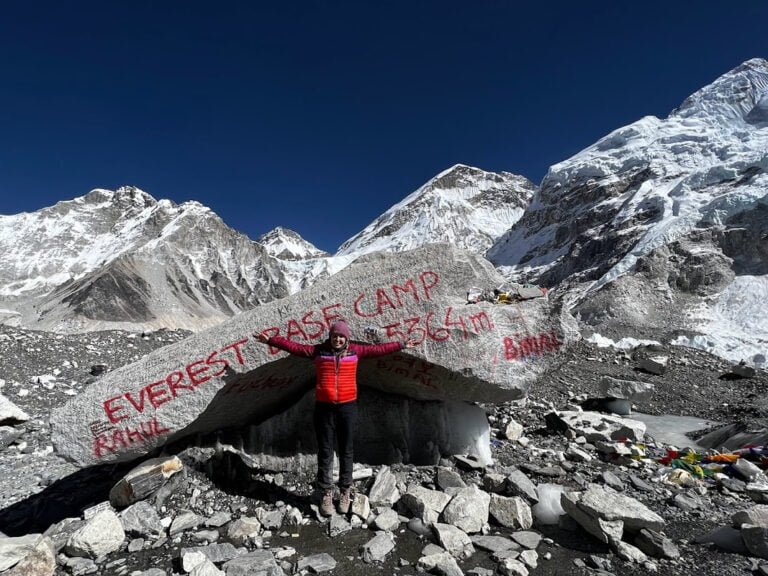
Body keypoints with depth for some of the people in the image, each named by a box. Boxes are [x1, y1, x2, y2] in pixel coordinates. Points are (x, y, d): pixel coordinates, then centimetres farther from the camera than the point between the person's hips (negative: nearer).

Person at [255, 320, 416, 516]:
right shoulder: (318, 351, 0)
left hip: (347, 407, 0)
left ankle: (345, 492, 23)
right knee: (325, 452, 6)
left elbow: (378, 349, 4)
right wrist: (270, 340, 0)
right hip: (324, 408, 0)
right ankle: (327, 493, 18)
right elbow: (294, 347, 1)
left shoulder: (355, 350, 1)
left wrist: (401, 345, 5)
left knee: (346, 451, 9)